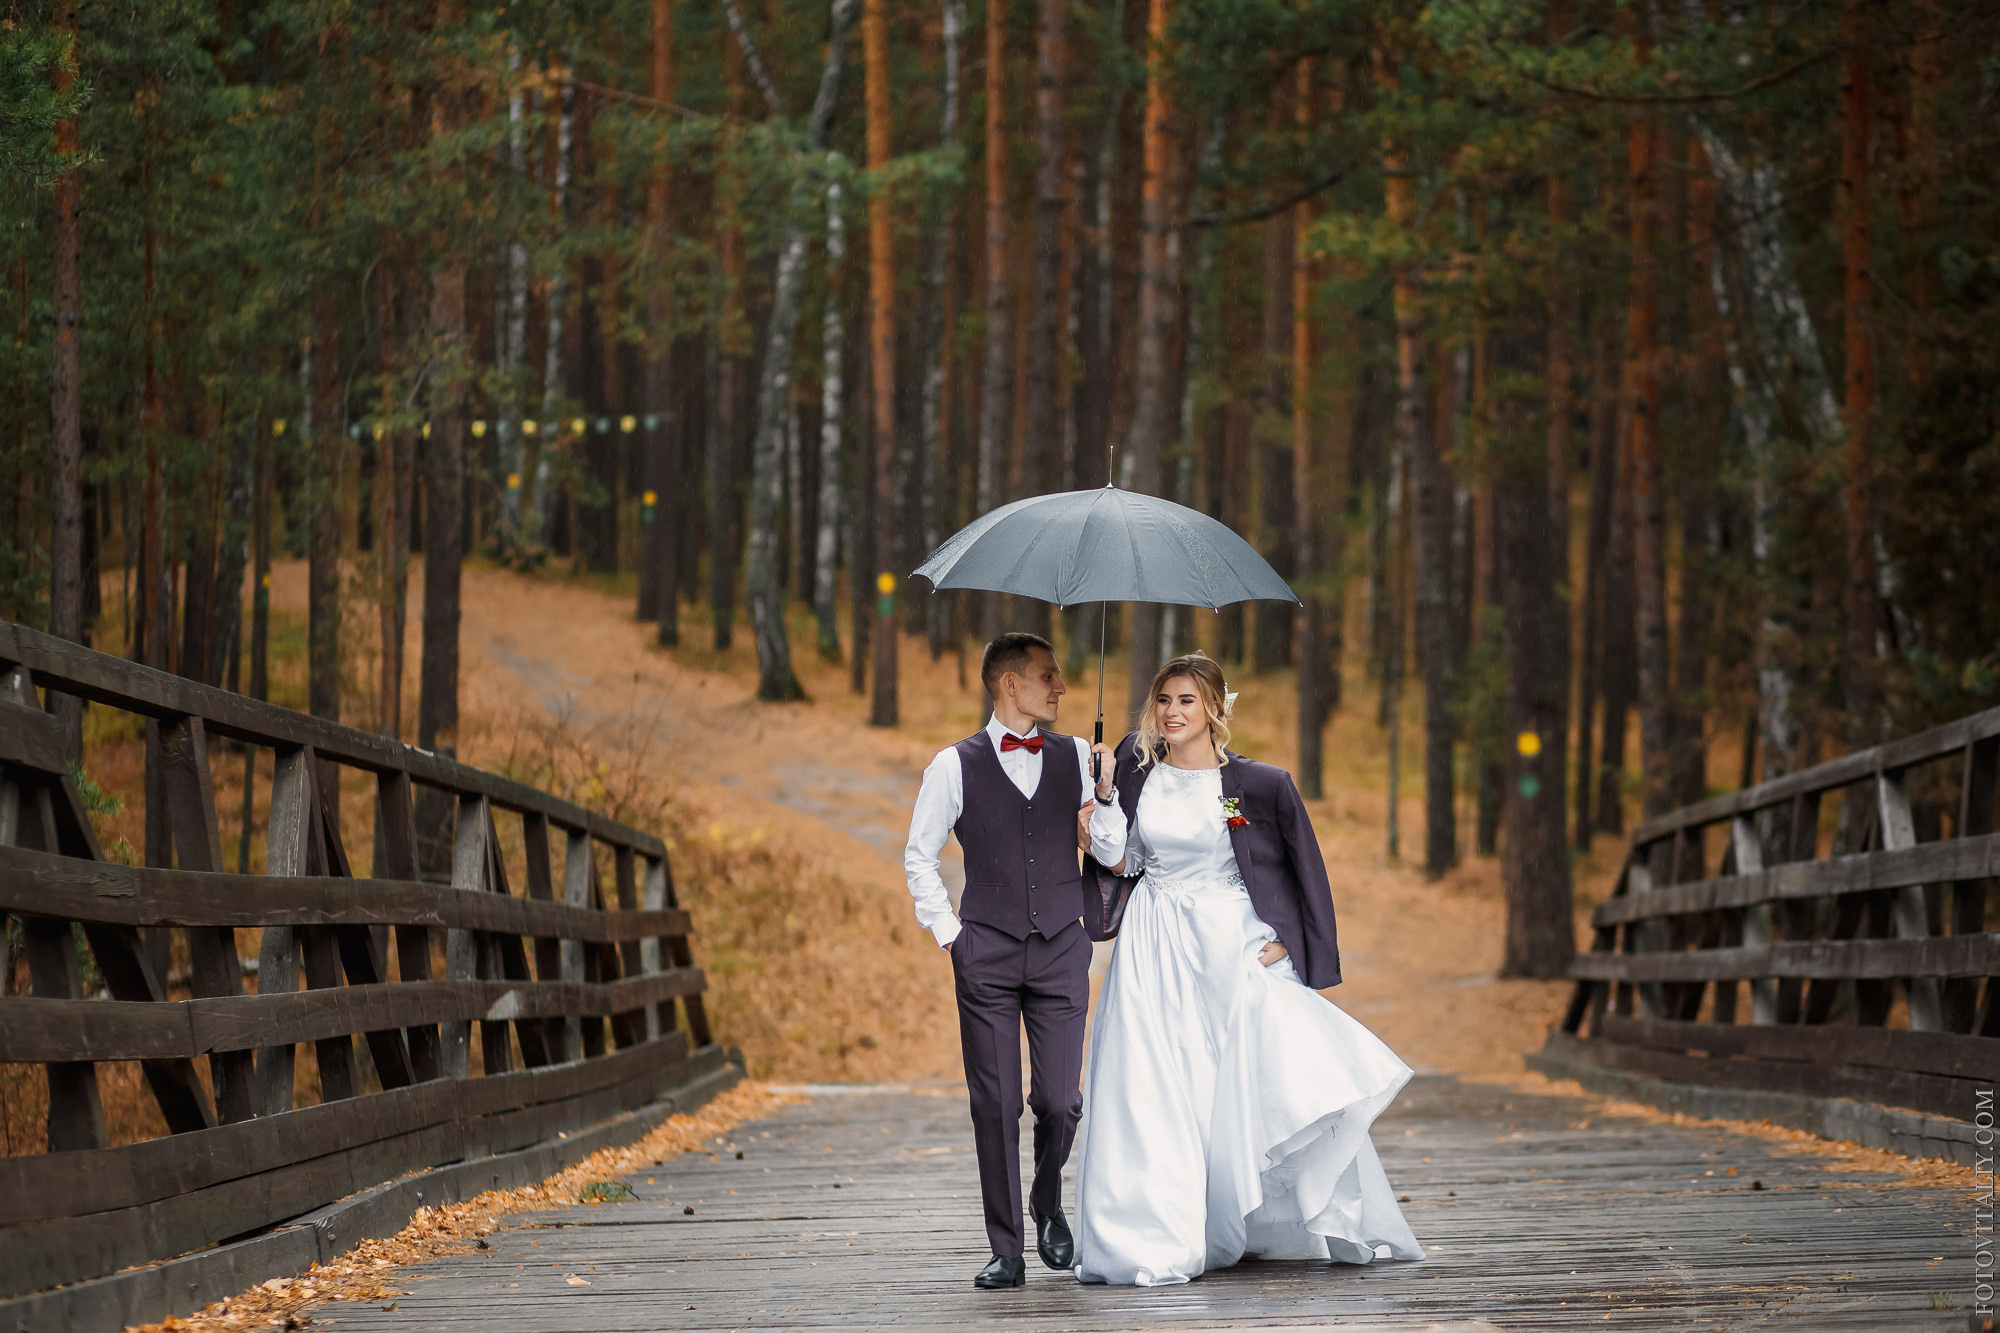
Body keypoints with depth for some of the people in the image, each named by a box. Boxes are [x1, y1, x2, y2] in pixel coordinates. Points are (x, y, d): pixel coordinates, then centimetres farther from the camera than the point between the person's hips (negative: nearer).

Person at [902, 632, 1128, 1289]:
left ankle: (1048, 1204, 26)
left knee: (1059, 1101, -3)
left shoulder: (1075, 756, 9)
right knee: (994, 1104, -1)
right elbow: (918, 857, 10)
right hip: (987, 954, -1)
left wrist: (1105, 792, -11)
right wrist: (947, 930, 2)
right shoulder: (956, 765, 3)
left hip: (1062, 949, 1)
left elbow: (1111, 850, 5)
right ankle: (1006, 1250, 6)